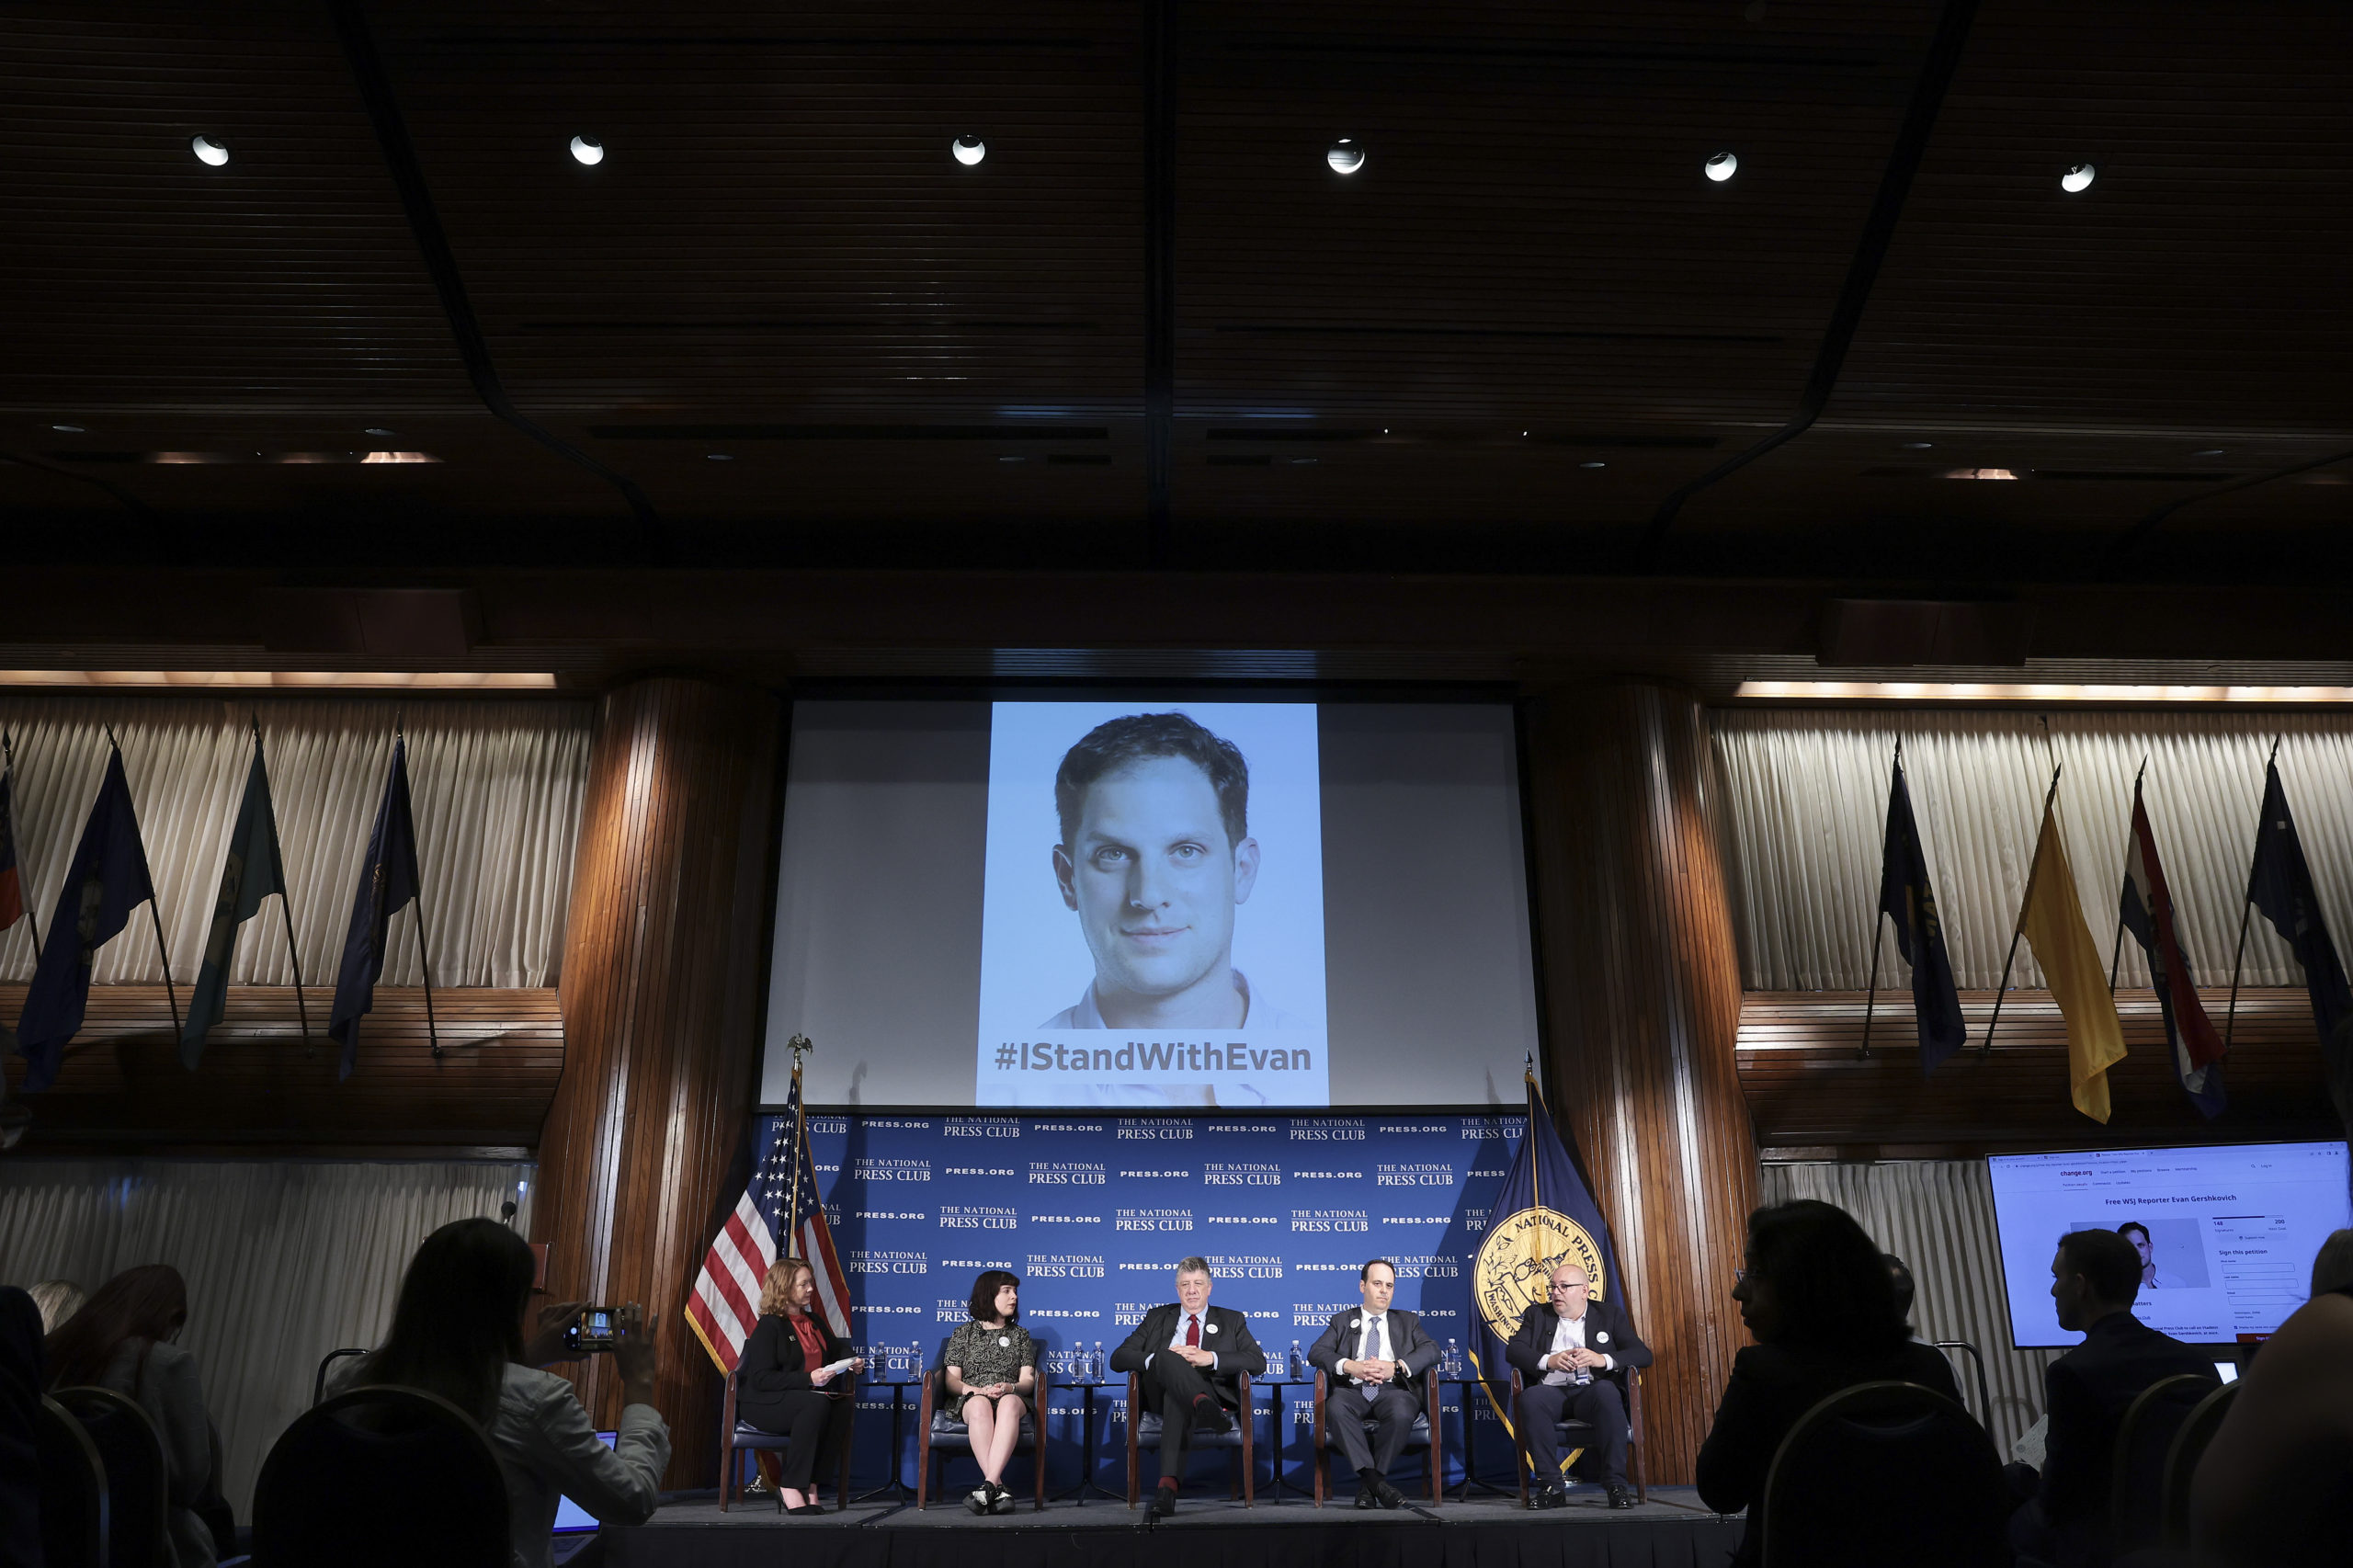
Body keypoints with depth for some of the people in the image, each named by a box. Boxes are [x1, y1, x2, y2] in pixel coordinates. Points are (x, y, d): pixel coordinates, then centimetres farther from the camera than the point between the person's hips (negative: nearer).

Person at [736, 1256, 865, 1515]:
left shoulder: (815, 1321, 16)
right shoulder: (769, 1326, -8)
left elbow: (837, 1349, 30)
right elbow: (762, 1379, -18)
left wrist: (851, 1363, 6)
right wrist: (808, 1380, -27)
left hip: (810, 1395, 7)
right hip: (765, 1404, -7)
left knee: (845, 1404, -25)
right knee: (817, 1404, -36)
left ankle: (809, 1483, -20)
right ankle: (790, 1487, -26)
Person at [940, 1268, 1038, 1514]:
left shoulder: (1020, 1335, 24)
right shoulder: (963, 1334, 19)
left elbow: (1027, 1381, 12)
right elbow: (951, 1381, 9)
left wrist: (1009, 1387, -12)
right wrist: (977, 1390, -12)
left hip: (1011, 1397, 1)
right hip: (971, 1398, -1)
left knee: (1009, 1403, -39)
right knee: (980, 1405, -40)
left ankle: (988, 1485, -51)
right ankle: (999, 1489, -46)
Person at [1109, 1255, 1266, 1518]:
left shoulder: (1231, 1321, 23)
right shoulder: (1157, 1318, 26)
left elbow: (1258, 1362, 4)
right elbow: (1118, 1358, 12)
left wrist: (1210, 1358, -11)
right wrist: (1158, 1359, -9)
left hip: (1213, 1393, -1)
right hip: (1160, 1394, 1)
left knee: (1177, 1398, -38)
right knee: (1167, 1357, -34)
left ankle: (1168, 1485, -51)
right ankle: (1203, 1406, -61)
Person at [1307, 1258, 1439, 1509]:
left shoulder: (1407, 1321, 24)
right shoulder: (1342, 1321, 23)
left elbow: (1431, 1350, 6)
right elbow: (1316, 1352, 7)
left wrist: (1397, 1367, -13)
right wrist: (1349, 1366, -14)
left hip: (1392, 1390, 0)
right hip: (1352, 1390, 0)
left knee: (1401, 1413, -36)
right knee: (1335, 1408, -35)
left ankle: (1367, 1485, -22)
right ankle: (1375, 1482, -31)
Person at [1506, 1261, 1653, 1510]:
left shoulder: (1610, 1314, 17)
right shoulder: (1537, 1314, 20)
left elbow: (1643, 1354, 5)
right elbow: (1513, 1350, 6)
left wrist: (1603, 1359, -13)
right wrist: (1548, 1361, -13)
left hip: (1593, 1390, -1)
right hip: (1552, 1393, 1)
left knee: (1606, 1392, -36)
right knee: (1531, 1398, -33)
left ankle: (1616, 1485, -30)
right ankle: (1551, 1487, -27)